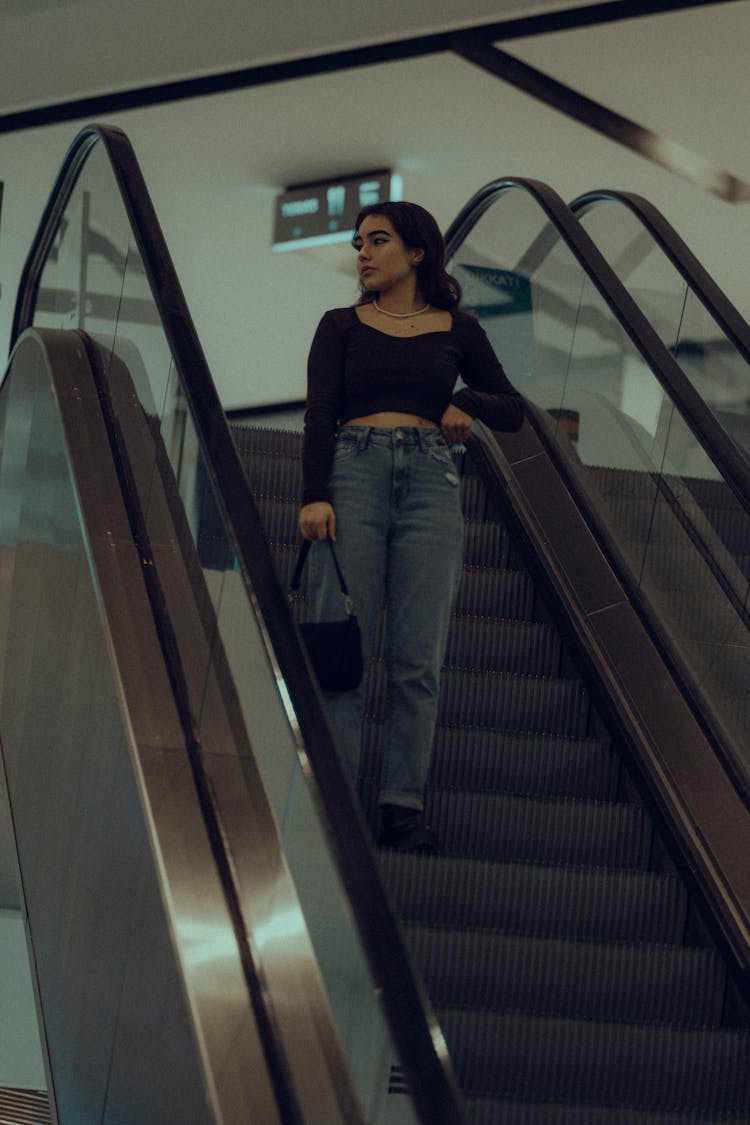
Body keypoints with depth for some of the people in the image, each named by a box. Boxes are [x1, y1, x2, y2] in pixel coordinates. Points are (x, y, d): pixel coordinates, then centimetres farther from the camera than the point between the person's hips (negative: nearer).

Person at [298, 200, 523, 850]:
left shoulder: (457, 330, 16)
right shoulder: (341, 326, 14)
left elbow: (514, 412, 19)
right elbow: (320, 413, 3)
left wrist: (468, 401, -2)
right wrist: (315, 495, -12)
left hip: (431, 482, 1)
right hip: (354, 472, -1)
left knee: (419, 658, -5)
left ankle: (403, 807, -4)